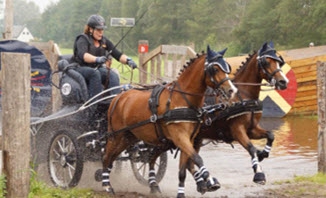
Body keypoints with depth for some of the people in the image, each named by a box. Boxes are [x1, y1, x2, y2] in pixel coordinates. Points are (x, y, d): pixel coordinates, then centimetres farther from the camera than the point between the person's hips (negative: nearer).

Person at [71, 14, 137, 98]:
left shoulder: (104, 41, 11)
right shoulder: (83, 40, -7)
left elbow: (117, 54, 4)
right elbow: (82, 54, -28)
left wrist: (128, 60, -18)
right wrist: (97, 59, -47)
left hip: (97, 68, 5)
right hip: (81, 68, -5)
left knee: (113, 75, -24)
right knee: (95, 73, -37)